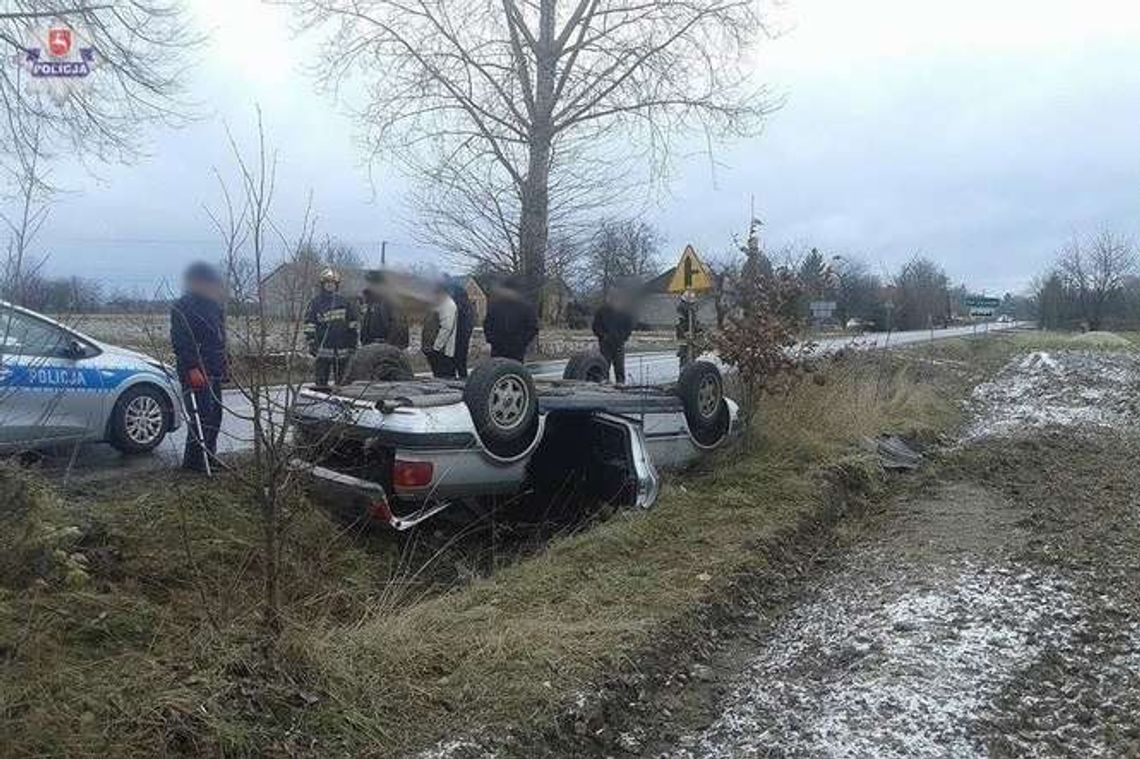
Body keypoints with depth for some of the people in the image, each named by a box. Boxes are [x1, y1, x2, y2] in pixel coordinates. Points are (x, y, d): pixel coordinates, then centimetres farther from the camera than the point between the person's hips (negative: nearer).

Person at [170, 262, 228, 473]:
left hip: (214, 372, 9)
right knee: (201, 416, -10)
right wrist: (192, 368, -24)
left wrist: (224, 364, 21)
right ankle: (194, 462, -3)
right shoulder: (182, 307, -10)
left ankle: (209, 457, 23)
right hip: (196, 373, -9)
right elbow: (180, 341, -17)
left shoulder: (213, 306, 18)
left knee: (214, 416, 13)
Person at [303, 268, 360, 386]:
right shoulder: (315, 303, 4)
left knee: (342, 380, 9)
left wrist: (353, 341, 6)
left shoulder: (345, 302, 9)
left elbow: (354, 322, 11)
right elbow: (309, 325, 1)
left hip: (343, 349, 2)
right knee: (321, 380, -2)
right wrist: (311, 343, -6)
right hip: (323, 348, -2)